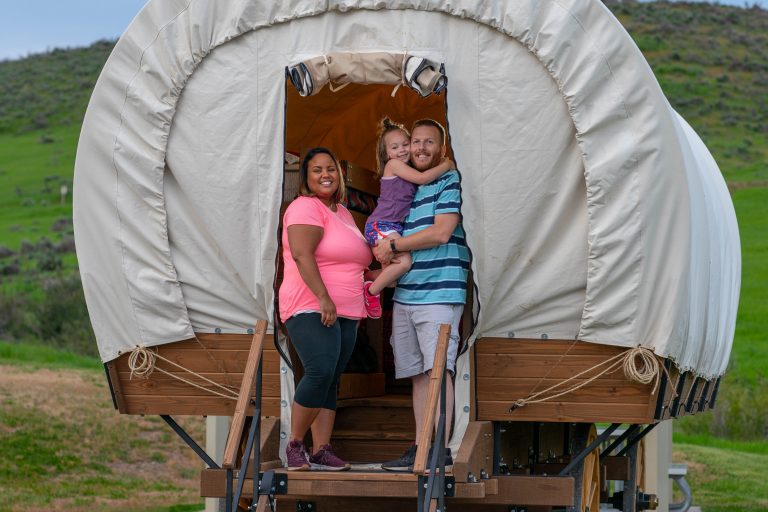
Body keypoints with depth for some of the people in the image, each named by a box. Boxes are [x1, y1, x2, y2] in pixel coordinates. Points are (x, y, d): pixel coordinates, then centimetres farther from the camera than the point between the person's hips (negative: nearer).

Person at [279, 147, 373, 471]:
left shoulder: (342, 212, 21)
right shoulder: (306, 207, -6)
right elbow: (302, 254, -19)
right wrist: (323, 298, -26)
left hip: (345, 312, 9)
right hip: (310, 310, -8)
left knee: (331, 382, 2)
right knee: (321, 372, -22)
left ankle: (321, 451, 1)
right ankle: (294, 445, -11)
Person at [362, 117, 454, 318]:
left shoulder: (407, 170, 20)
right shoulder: (393, 164, -5)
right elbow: (421, 178, -16)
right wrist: (445, 166, -7)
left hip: (396, 227, 10)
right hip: (381, 225, -10)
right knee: (404, 261, -25)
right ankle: (371, 291, -11)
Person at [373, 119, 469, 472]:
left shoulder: (450, 181, -3)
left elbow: (442, 232, -13)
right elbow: (392, 235, 27)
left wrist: (393, 246, -7)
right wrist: (384, 250, 2)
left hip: (439, 292, -8)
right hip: (405, 294, 8)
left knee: (438, 369, -13)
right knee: (418, 373, 8)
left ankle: (441, 448, -15)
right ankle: (420, 448, 11)